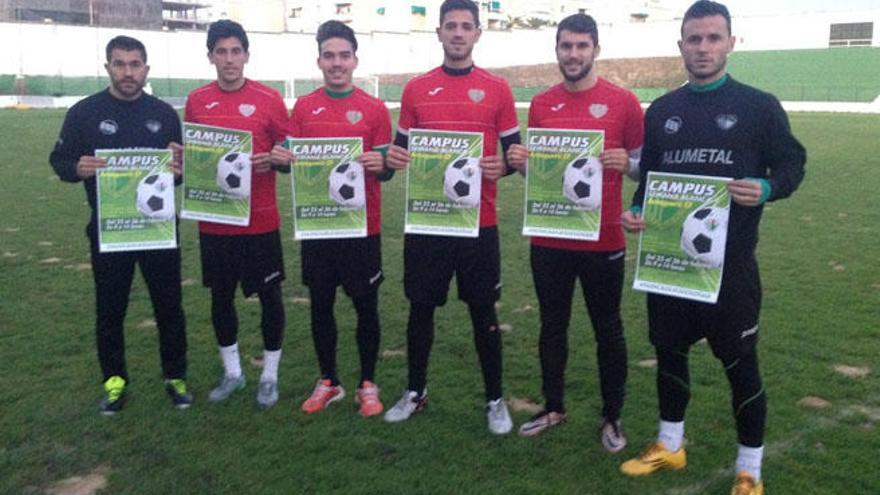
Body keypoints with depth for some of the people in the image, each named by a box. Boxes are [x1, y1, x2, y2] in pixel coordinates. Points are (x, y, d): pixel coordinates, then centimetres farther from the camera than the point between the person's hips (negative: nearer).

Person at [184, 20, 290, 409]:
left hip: (260, 220, -3)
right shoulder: (196, 101, 5)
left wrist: (271, 161, -18)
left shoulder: (268, 99, -4)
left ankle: (269, 375, 23)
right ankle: (232, 372, 31)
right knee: (220, 295, 13)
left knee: (269, 295, 5)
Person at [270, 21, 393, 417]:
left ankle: (368, 384, 23)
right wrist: (281, 158, -14)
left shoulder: (374, 109, -2)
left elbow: (385, 171, 0)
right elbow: (292, 159, 9)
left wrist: (379, 166, -23)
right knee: (320, 304, 11)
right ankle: (328, 382, 28)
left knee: (365, 306, 6)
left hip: (362, 227, -2)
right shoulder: (303, 107, 4)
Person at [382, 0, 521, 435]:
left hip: (479, 222, -1)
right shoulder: (416, 89, 6)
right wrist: (393, 156, -10)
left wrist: (501, 167, -17)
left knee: (483, 310, 7)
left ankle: (494, 399, 22)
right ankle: (415, 391, 29)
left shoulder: (497, 89, 2)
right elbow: (403, 149, 13)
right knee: (421, 307, 11)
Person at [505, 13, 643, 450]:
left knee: (608, 329, 9)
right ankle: (553, 408, 31)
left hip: (603, 240, -3)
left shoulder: (623, 101, -4)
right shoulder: (540, 104, 6)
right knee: (552, 326, 14)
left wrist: (625, 163, -20)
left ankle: (612, 418, 25)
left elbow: (645, 165, 1)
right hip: (548, 239, 3)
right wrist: (519, 161, -8)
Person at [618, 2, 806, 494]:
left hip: (731, 261, -4)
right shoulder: (662, 111, 9)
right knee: (669, 348, 15)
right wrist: (638, 211, -3)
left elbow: (792, 164, 0)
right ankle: (670, 446, 35)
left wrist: (767, 189, -21)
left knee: (741, 361, 4)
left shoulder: (759, 106, -3)